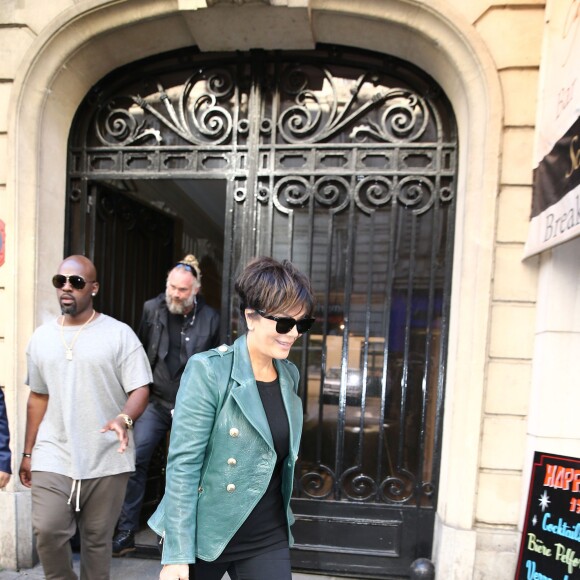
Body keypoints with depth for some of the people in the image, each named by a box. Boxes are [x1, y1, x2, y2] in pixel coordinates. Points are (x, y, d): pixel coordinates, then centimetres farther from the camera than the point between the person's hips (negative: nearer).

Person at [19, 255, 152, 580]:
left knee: (97, 539, 8)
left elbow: (140, 389, -9)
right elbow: (38, 397, 15)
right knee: (47, 532, -2)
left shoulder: (119, 334, -6)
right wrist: (28, 452, 16)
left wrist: (124, 419, -29)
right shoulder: (41, 337, 8)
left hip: (107, 459, -3)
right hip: (53, 457, 3)